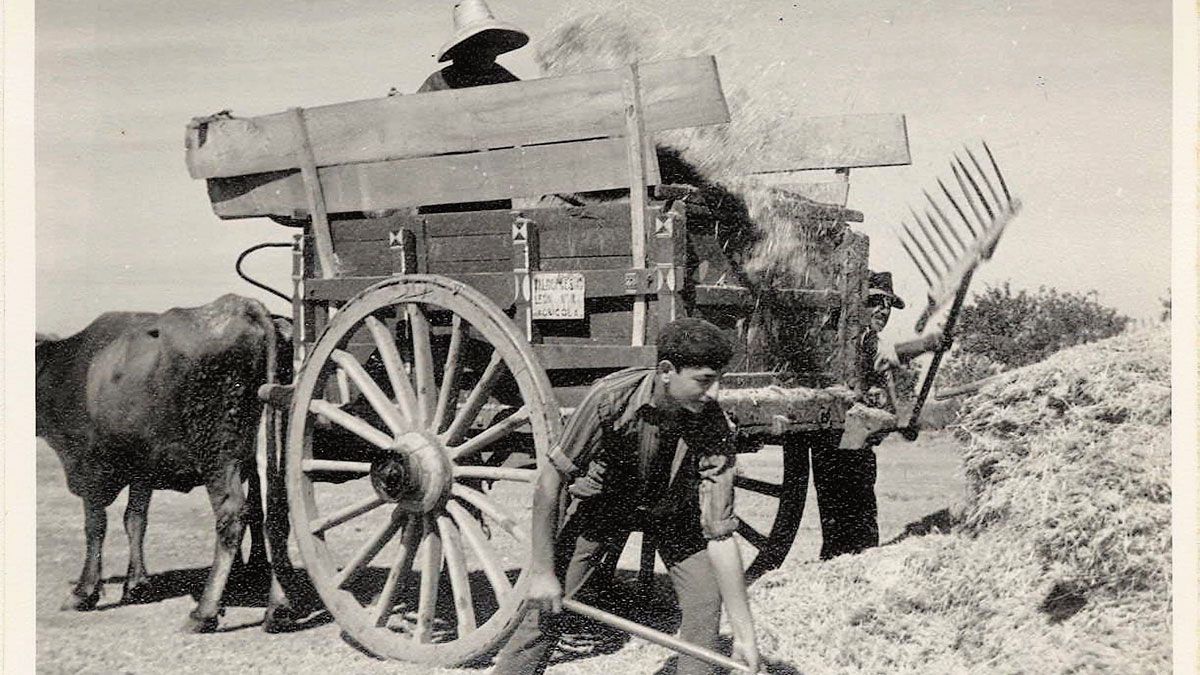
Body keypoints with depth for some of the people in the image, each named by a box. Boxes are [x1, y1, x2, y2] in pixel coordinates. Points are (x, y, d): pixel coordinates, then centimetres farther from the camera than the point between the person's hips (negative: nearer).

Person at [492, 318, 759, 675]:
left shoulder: (714, 428, -30)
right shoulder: (611, 397, -35)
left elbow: (720, 536, -29)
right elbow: (551, 479, -25)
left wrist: (744, 633, -31)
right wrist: (542, 572, -25)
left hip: (672, 508, 2)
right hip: (603, 499, -1)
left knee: (704, 601, -13)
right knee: (549, 605, -10)